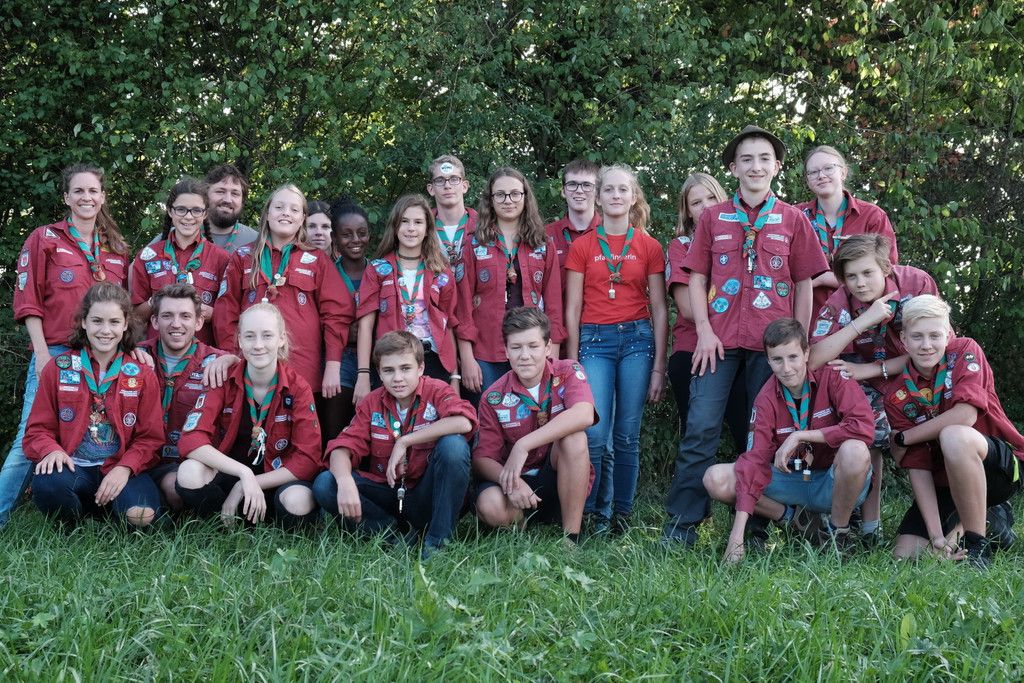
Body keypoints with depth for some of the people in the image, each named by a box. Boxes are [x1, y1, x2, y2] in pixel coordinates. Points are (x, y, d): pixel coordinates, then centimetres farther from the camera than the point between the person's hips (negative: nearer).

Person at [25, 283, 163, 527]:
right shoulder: (58, 369, 7)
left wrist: (124, 468, -16)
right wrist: (51, 450, -17)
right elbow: (39, 428, 7)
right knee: (47, 484, -37)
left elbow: (150, 437, 4)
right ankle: (71, 527, -1)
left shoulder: (142, 375, 7)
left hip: (121, 469, 0)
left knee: (141, 515, -33)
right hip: (73, 467, 0)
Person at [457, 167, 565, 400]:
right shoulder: (474, 246, 6)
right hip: (486, 356, -1)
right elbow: (464, 304, 2)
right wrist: (467, 359, -5)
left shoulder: (544, 247, 10)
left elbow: (553, 304, 7)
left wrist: (552, 357, -1)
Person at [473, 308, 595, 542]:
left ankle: (571, 537, -23)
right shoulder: (495, 397, -6)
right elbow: (482, 458, -7)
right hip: (519, 481, 0)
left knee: (573, 435, -31)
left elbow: (584, 415, -31)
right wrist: (509, 481, -31)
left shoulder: (568, 373, -9)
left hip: (564, 481, 0)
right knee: (490, 507, -33)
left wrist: (523, 446, -33)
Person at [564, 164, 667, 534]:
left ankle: (622, 514, 11)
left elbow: (659, 309, 7)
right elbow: (572, 309, 6)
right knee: (594, 434, -10)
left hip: (637, 338, 0)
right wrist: (572, 364, 1)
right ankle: (594, 514, 5)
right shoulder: (582, 246, 7)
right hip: (594, 340, 0)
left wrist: (658, 366, 1)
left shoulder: (649, 247, 7)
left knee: (628, 434, 1)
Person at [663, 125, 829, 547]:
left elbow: (804, 285, 9)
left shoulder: (793, 220, 9)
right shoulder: (713, 218, 10)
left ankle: (755, 528, 11)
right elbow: (697, 278, 9)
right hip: (719, 340, 0)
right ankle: (681, 523, -3)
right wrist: (704, 331, -3)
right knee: (701, 429, -7)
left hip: (772, 342, 0)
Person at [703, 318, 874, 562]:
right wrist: (737, 535, -28)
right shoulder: (767, 399, -8)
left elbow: (864, 427, -29)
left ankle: (838, 530, -11)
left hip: (834, 484, -3)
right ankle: (790, 518, 3)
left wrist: (801, 436, -25)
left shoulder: (831, 377, -14)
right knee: (716, 480, -17)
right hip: (792, 481, 3)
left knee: (854, 450, -38)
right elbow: (755, 459, -17)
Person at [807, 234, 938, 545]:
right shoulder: (839, 304, -24)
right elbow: (814, 359, -37)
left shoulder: (917, 283, -28)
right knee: (870, 441, -13)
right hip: (867, 378, 1)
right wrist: (863, 320, -45)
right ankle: (869, 527, -1)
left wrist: (871, 369, -29)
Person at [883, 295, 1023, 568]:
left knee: (953, 437, -36)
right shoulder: (896, 394, -6)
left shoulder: (965, 351, -12)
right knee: (904, 555, -10)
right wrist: (936, 535, -21)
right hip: (945, 481, 5)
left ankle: (978, 545, -21)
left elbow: (965, 415, -28)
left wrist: (902, 438, -15)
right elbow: (918, 467, -11)